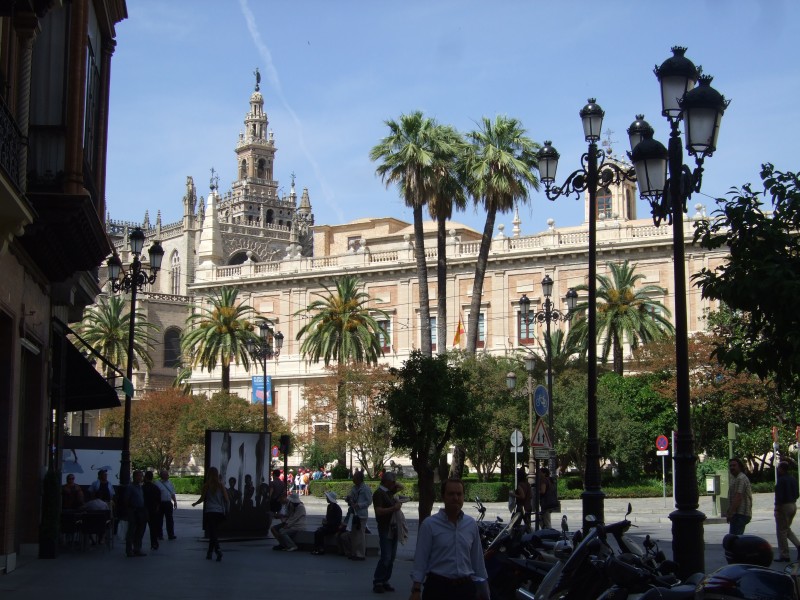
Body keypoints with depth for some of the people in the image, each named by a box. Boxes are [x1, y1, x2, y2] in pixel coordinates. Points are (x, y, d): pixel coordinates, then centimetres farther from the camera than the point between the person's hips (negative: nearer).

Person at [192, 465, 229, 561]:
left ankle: (218, 550, -27)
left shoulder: (206, 485, -5)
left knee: (212, 533, -5)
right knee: (213, 532, 16)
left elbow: (202, 498, -2)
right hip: (219, 511, 3)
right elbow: (226, 499, -1)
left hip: (209, 511, -3)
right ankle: (209, 552, 24)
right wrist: (226, 509, 14)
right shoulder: (221, 485, 1)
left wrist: (195, 503, 17)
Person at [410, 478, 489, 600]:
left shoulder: (471, 524, 7)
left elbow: (477, 559, 12)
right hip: (438, 587, -4)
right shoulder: (429, 524, -6)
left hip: (466, 587, 4)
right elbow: (420, 559, -6)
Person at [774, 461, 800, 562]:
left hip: (784, 506, -9)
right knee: (787, 529, 22)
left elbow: (779, 496, -21)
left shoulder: (781, 480, -17)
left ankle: (784, 555, 3)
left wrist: (777, 508, -17)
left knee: (782, 531, 0)